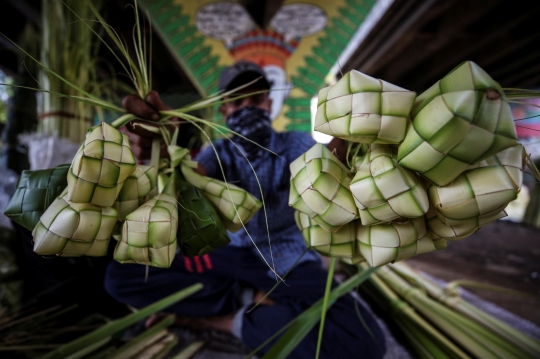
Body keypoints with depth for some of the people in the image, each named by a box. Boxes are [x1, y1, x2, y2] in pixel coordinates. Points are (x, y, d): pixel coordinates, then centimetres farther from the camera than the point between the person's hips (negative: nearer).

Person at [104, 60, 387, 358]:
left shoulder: (294, 144, -3)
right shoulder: (218, 153, 1)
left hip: (290, 261, -1)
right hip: (234, 256, 2)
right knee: (121, 276, -14)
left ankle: (228, 320, -12)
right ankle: (248, 297, -10)